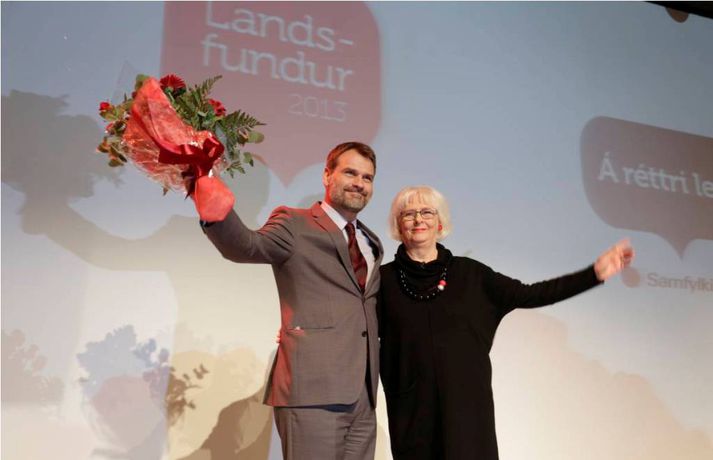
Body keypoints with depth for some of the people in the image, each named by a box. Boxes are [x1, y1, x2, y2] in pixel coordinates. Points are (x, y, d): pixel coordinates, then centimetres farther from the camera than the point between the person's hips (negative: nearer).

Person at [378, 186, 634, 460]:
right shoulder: (385, 279, 1)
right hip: (412, 410, 0)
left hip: (466, 407, 1)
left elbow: (528, 295, 1)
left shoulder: (469, 273, 3)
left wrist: (595, 273, -4)